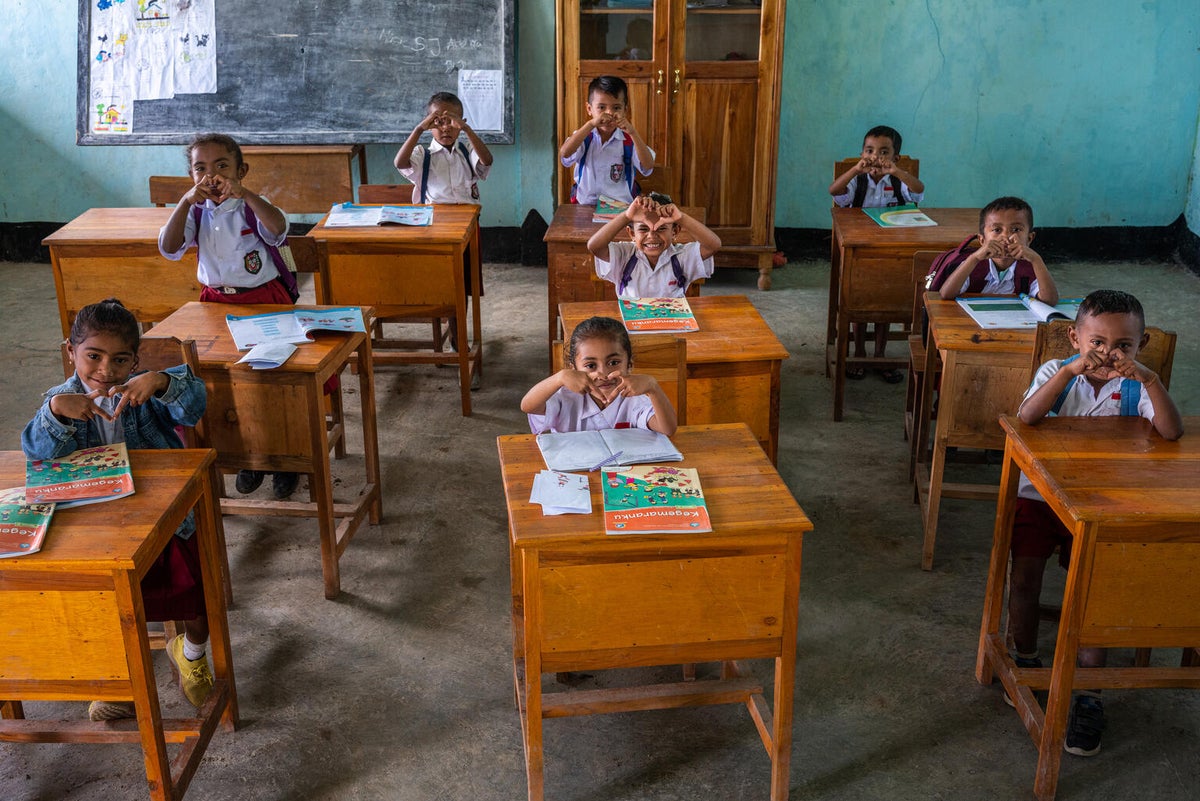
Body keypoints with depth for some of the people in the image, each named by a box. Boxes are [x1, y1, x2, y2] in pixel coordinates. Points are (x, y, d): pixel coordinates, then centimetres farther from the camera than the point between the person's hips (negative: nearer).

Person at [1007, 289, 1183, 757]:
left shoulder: (1135, 386, -5)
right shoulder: (1058, 372, -8)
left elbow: (1172, 433, -22)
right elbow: (1026, 417, -27)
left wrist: (1149, 379, -35)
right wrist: (1071, 370, -36)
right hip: (1040, 493, 0)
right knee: (1025, 574, -11)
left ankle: (1088, 695, 1)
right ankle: (1025, 658, 17)